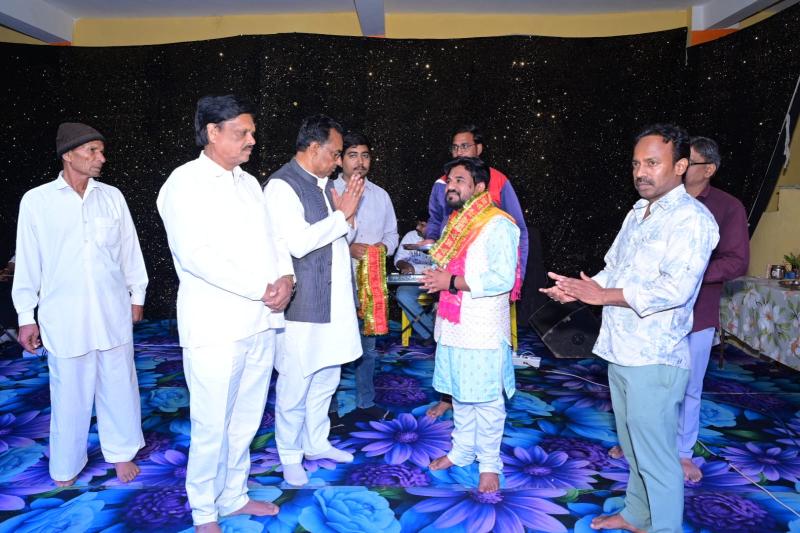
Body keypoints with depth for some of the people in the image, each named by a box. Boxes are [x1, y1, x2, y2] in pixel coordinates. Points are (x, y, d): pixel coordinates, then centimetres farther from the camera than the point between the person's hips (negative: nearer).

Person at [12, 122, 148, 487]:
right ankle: (67, 464, 30)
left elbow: (130, 250, 9)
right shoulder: (36, 201, -3)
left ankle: (122, 452, 29)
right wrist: (26, 316, 4)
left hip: (113, 312, 2)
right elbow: (27, 262, 2)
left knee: (118, 385, 10)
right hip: (64, 316, -2)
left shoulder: (112, 197, 2)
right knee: (70, 392, 9)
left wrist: (137, 295, 13)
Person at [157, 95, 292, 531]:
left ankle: (234, 496, 34)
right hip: (215, 326, -7)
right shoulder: (186, 182, -8)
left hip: (260, 321, 7)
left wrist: (285, 275, -5)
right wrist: (261, 289, -17)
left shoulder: (248, 182, 15)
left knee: (246, 420, 16)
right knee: (213, 427, 3)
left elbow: (272, 237, 16)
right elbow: (195, 255, -18)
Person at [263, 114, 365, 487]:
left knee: (326, 379, 19)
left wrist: (348, 213, 0)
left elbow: (343, 237, 20)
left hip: (334, 302, 9)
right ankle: (290, 456, 23)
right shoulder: (281, 186, -14)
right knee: (295, 387, 4)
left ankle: (316, 442, 37)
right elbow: (298, 243, -24)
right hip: (302, 306, -8)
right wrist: (342, 214, -17)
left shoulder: (324, 184, 12)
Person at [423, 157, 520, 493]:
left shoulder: (497, 224, -14)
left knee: (486, 400, 4)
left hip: (483, 330, -8)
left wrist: (451, 283, -20)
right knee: (460, 393, 18)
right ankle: (462, 450, 35)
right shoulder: (457, 223, 13)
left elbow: (503, 279, -22)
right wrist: (436, 278, 4)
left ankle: (489, 464, 20)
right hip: (454, 325, 8)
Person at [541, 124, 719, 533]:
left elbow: (675, 289, -24)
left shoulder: (692, 219, -13)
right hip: (620, 351, 9)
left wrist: (602, 295, -19)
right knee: (633, 446, 21)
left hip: (655, 358, -8)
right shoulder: (637, 214, 14)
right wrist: (579, 288, -3)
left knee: (655, 454, 2)